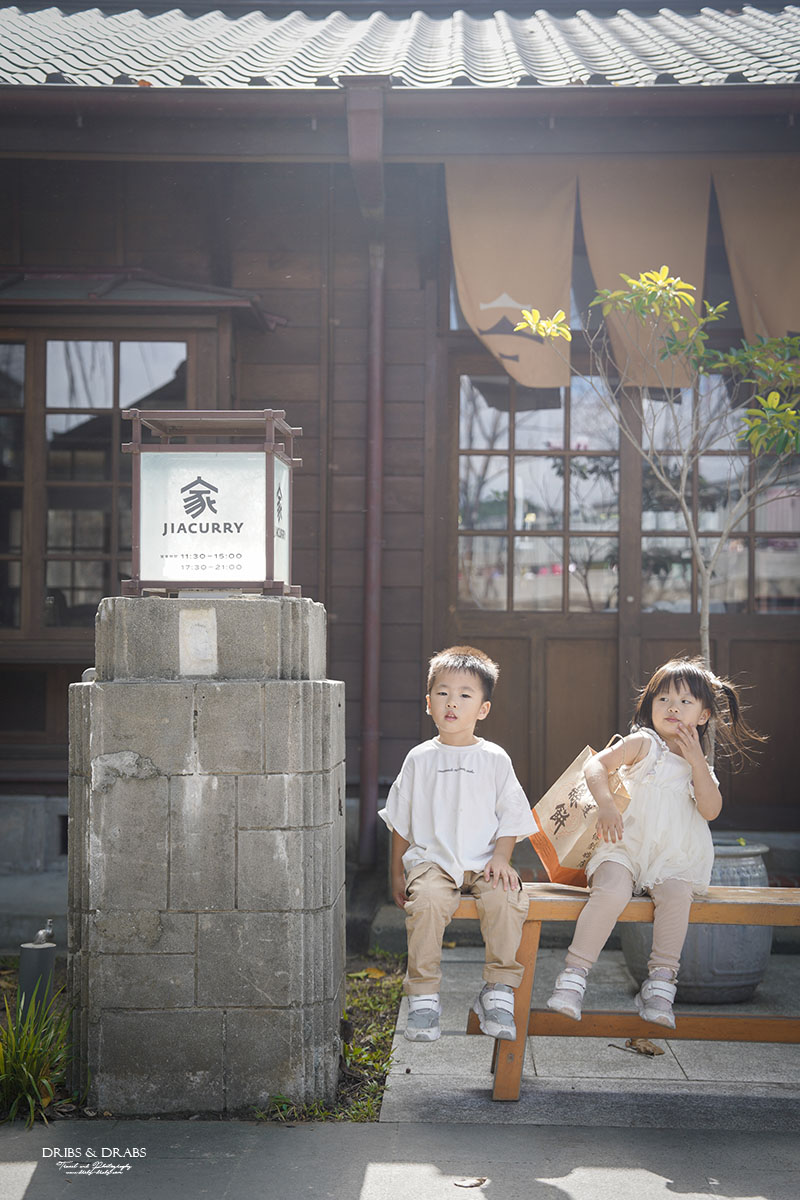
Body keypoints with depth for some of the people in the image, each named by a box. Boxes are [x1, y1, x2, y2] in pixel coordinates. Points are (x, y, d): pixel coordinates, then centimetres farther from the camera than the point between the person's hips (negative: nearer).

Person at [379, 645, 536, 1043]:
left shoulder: (494, 758, 7)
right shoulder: (419, 759, 9)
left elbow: (510, 816, 9)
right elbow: (401, 823, 15)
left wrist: (500, 856, -8)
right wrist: (397, 874, 12)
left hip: (483, 862, 0)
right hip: (431, 860, 0)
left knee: (505, 899, -31)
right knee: (426, 901, -32)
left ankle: (499, 992, -17)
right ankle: (423, 997, -19)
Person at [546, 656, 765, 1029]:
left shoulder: (700, 765, 18)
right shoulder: (643, 743, 7)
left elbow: (711, 810, 1)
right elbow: (595, 766, -6)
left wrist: (697, 762, -5)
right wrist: (605, 804, -23)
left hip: (673, 858, 3)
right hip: (626, 846, -3)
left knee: (676, 894, -31)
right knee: (612, 890, -33)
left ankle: (661, 983, -22)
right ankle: (573, 975, -26)